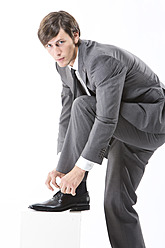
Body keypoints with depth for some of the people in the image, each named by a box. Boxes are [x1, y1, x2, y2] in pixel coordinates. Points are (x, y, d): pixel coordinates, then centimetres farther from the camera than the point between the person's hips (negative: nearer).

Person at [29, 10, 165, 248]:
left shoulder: (103, 60, -29)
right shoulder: (65, 66, -1)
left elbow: (107, 120, -34)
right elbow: (67, 114, 3)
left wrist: (80, 168, -33)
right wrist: (62, 164, -5)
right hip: (124, 129, 9)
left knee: (83, 106, -29)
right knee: (115, 202, 3)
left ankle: (75, 193, -21)